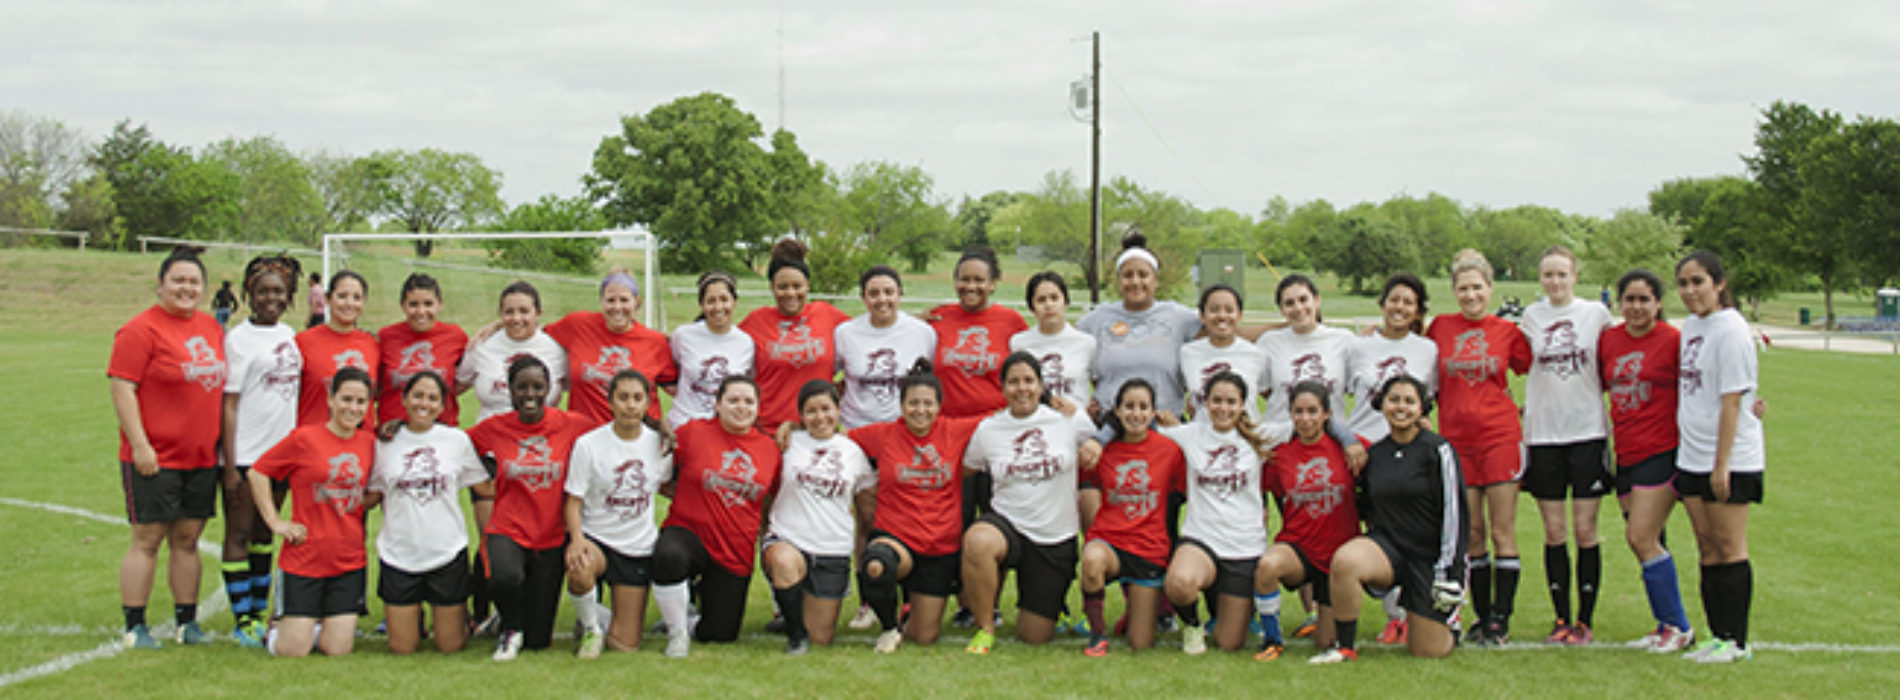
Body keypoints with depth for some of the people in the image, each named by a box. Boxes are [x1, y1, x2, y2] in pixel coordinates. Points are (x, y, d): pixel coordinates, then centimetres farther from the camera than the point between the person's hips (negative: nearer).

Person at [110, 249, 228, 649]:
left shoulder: (212, 329, 13)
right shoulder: (141, 330, -8)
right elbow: (122, 389, -13)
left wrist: (220, 443, 18)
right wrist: (140, 445, -18)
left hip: (201, 457, 6)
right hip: (154, 459, -6)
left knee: (187, 540, 11)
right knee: (147, 539, -1)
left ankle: (187, 622, 19)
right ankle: (135, 627, 6)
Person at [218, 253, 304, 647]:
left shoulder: (289, 335, 9)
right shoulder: (238, 338, -9)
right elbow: (228, 404, -11)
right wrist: (229, 465, -15)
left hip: (281, 450, 6)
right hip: (245, 453, -6)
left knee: (265, 533, 13)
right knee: (239, 535, 0)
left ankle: (260, 611, 20)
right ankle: (243, 620, 3)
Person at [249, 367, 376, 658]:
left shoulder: (369, 443, 6)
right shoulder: (304, 438, -6)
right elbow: (257, 473, 0)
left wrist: (371, 499, 1)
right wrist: (274, 521, -4)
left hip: (349, 560, 3)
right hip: (305, 556, -3)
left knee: (338, 649, -1)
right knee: (293, 650, -3)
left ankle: (316, 623, 30)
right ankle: (282, 625, 29)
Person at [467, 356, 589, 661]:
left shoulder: (572, 427, -3)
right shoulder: (493, 428, -1)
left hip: (552, 539, 1)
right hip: (507, 531, -1)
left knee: (538, 641, 1)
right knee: (505, 577, -38)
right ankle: (511, 628, -2)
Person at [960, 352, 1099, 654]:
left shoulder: (1071, 420, -1)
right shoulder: (987, 429, 0)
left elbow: (1095, 444, 19)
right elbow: (966, 470, 13)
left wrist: (1092, 451, 1)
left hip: (1056, 539, 0)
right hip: (1007, 524, 0)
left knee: (1034, 637, 1)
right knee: (977, 541, -39)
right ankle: (985, 628, -15)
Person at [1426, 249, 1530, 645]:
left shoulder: (1508, 331, 3)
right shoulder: (1440, 327, 5)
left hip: (1500, 437, -2)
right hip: (1457, 439, 2)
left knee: (1502, 532, -1)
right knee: (1472, 533, 6)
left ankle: (1501, 619, 5)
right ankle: (1482, 616, 16)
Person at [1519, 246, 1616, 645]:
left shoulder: (1596, 313, 3)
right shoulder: (1531, 317, 8)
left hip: (1587, 431, -2)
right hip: (1543, 433, 2)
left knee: (1585, 530, -1)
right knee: (1553, 532, 3)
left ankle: (1585, 620, 7)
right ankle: (1561, 618, 11)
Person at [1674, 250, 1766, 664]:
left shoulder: (1730, 330, -14)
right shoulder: (1690, 327, 11)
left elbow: (1731, 401, -16)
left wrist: (1721, 464, -18)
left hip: (1731, 459, -8)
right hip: (1692, 457, 8)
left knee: (1729, 547, -2)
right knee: (1706, 548, 10)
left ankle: (1736, 641, 4)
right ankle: (1718, 636, 17)